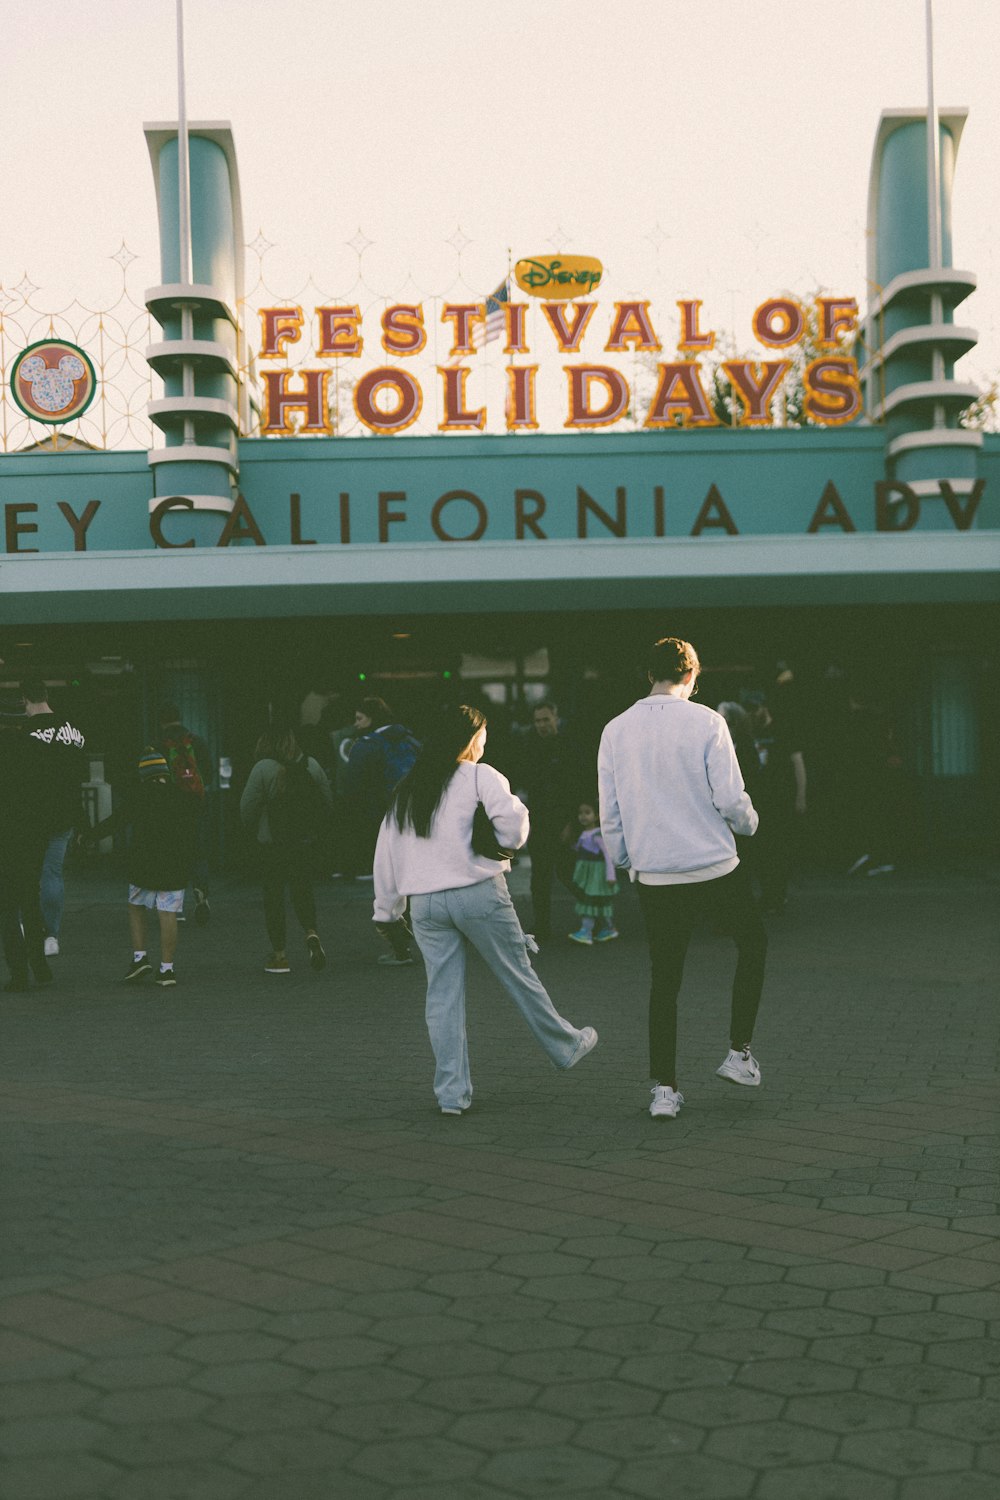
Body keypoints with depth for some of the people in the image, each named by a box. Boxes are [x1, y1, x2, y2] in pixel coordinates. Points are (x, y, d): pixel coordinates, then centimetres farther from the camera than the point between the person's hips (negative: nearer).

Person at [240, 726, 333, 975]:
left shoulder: (262, 768, -12)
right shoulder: (312, 765, 2)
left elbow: (247, 807, -12)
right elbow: (327, 803, 8)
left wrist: (254, 832, 5)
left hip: (271, 844, -4)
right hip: (304, 842, 4)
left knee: (273, 895, 5)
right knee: (302, 890, 17)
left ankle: (279, 954, 8)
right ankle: (311, 933, -8)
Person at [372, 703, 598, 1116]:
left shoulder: (405, 790, 15)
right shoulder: (480, 777, -3)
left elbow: (386, 852, 16)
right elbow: (512, 821, -17)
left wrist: (386, 910, 21)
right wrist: (505, 844, 6)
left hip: (424, 903, 4)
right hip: (478, 894, -4)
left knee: (443, 995, 5)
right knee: (519, 975, 10)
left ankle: (452, 1092, 4)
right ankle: (565, 1046, 27)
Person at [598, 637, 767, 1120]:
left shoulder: (616, 731, 1)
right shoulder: (706, 722, -9)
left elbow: (610, 814, 5)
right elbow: (730, 799, -10)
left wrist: (624, 863, 19)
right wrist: (748, 822, 12)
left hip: (654, 877, 3)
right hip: (715, 870, -3)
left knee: (664, 981, 12)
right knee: (753, 941, 22)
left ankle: (664, 1089, 10)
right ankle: (739, 1053, 20)